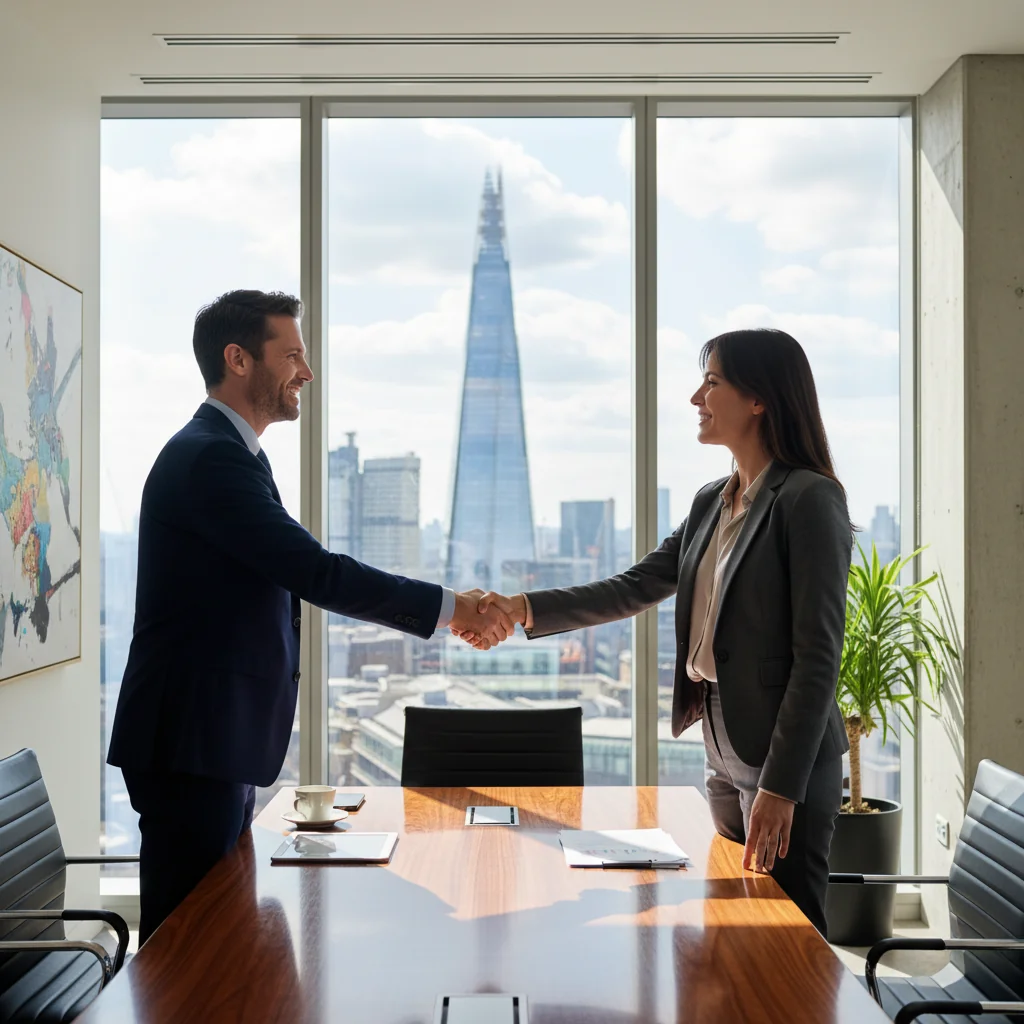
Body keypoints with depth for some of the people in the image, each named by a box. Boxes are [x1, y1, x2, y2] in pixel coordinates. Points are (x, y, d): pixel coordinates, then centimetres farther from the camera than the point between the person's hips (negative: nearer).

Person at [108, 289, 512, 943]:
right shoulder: (209, 458, -18)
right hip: (191, 744, -11)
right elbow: (315, 571, -23)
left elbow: (302, 576, 17)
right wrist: (448, 608, -17)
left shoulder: (228, 454, 16)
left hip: (218, 740, 11)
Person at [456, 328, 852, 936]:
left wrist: (781, 787, -19)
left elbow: (818, 657, -16)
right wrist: (524, 609, 2)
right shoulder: (712, 503, 13)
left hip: (788, 758, -8)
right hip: (725, 750, 8)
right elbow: (636, 588, 13)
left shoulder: (810, 499, -12)